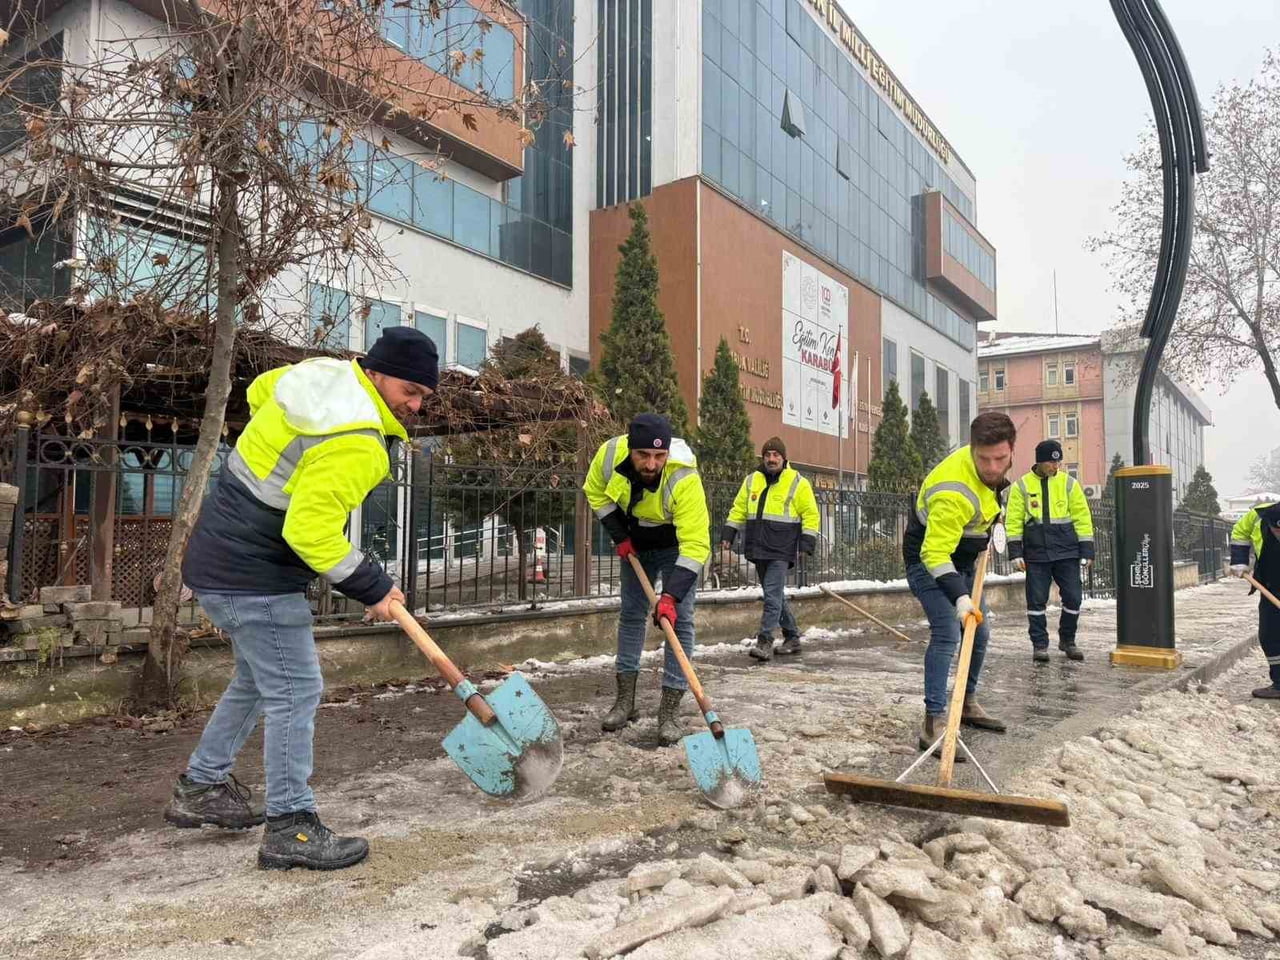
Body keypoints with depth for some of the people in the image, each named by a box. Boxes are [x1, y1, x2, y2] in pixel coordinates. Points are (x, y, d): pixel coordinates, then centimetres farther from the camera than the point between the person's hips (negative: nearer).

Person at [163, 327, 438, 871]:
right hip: (255, 574, -11)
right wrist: (373, 589, -17)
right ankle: (289, 827, 3)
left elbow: (259, 392, 23)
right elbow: (309, 533, -27)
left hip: (218, 559, 11)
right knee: (295, 691, -4)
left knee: (258, 680, 23)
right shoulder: (354, 444, -25)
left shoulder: (323, 372, 3)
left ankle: (200, 788, 36)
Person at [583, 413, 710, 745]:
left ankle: (669, 711, -5)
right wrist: (619, 536, -11)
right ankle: (625, 700, 18)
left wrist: (671, 595, -47)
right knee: (631, 614, 8)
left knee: (679, 620, -10)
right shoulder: (609, 454, -28)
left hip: (680, 543, -4)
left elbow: (695, 546, -40)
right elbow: (595, 492, -5)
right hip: (636, 544, 4)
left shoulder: (683, 479, -40)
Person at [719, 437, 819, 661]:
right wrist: (728, 534, 9)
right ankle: (792, 638, 25)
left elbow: (810, 515, -1)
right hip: (758, 549, 5)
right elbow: (738, 509, 16)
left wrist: (806, 544, -8)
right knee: (776, 595, 13)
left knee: (773, 596, -11)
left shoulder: (798, 483, -2)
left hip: (781, 552, -5)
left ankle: (765, 642, -8)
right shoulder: (751, 480, 11)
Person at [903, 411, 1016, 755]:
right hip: (929, 561, -9)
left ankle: (968, 704, 34)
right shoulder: (954, 491, -38)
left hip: (962, 561, 9)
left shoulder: (990, 470, -10)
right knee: (947, 633, -23)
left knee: (979, 634, 16)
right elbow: (935, 554, -38)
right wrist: (959, 597, -46)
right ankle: (934, 721, -20)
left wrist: (990, 528, 8)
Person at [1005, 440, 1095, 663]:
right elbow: (1013, 521, 1)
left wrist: (1086, 551, 1)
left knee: (1073, 597, 2)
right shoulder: (1021, 486, 2)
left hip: (1066, 553, 1)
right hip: (1036, 554, -1)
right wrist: (1015, 552, -6)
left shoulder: (1069, 483, 5)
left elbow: (1082, 518, 5)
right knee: (1036, 601, 1)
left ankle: (1067, 640, 22)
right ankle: (1039, 644, 13)